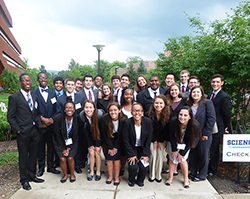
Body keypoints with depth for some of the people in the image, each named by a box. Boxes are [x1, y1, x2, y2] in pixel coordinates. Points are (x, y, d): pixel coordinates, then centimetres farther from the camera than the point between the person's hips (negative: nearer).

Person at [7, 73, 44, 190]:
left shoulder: (34, 97, 12)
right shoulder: (14, 97, -6)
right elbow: (10, 117, -6)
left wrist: (39, 124, 3)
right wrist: (17, 130, -12)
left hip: (35, 131, 5)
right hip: (23, 133, -5)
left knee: (33, 155, 16)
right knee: (23, 156, 8)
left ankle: (32, 176, 33)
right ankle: (24, 179, 24)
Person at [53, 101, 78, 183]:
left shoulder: (77, 118, -19)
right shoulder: (58, 118, -22)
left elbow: (76, 135, -8)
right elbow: (58, 135, -12)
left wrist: (69, 148, -8)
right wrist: (63, 149, -8)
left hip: (71, 142, 0)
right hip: (60, 142, 0)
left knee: (70, 157, -11)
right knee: (62, 158, -10)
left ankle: (72, 174, 15)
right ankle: (65, 175, 16)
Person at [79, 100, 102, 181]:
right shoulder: (82, 116, -21)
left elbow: (101, 130, -19)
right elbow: (85, 132, -11)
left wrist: (98, 145, -16)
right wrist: (90, 145, -10)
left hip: (98, 137, -2)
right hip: (90, 138, 2)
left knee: (97, 153, -4)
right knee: (91, 153, -2)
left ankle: (98, 172, 13)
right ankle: (91, 171, 15)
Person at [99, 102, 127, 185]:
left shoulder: (123, 119, -23)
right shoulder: (104, 119, -23)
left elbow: (121, 135, -12)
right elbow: (104, 135, -12)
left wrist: (116, 147, -13)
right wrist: (110, 147, -12)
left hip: (118, 141, 0)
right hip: (107, 141, 1)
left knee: (116, 157, -8)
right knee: (109, 157, -5)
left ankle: (117, 177, 9)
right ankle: (110, 176, 13)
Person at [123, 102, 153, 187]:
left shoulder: (148, 122, -14)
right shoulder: (127, 123, -17)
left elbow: (148, 139, -7)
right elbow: (126, 140, -11)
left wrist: (145, 154, -10)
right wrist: (132, 155, -13)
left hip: (143, 148, 1)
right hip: (132, 148, -1)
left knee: (144, 167, -15)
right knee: (133, 166, -19)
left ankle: (140, 180, 21)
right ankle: (131, 180, 17)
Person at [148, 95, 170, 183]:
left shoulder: (168, 115, -15)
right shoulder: (149, 114, -17)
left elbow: (166, 130, -8)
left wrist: (160, 141, -8)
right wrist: (154, 141, -9)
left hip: (162, 140, 1)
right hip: (152, 139, -1)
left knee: (160, 155, 0)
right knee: (153, 155, -4)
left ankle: (158, 175, 16)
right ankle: (152, 175, 12)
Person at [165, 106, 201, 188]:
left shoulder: (194, 125, -33)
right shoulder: (173, 122, -32)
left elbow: (191, 142, -19)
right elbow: (172, 137, -15)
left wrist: (182, 153, -15)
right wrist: (174, 150, -13)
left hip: (186, 144, -1)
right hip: (176, 142, 1)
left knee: (182, 159, -4)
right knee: (172, 157, 0)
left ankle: (186, 179, 16)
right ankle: (170, 177, 17)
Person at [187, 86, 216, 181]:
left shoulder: (207, 103, -8)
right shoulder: (189, 104, 8)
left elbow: (212, 119, -13)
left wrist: (205, 133, -15)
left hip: (203, 136, -5)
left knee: (203, 155, 10)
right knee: (192, 155, 14)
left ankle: (202, 175, 26)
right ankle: (192, 173, 31)